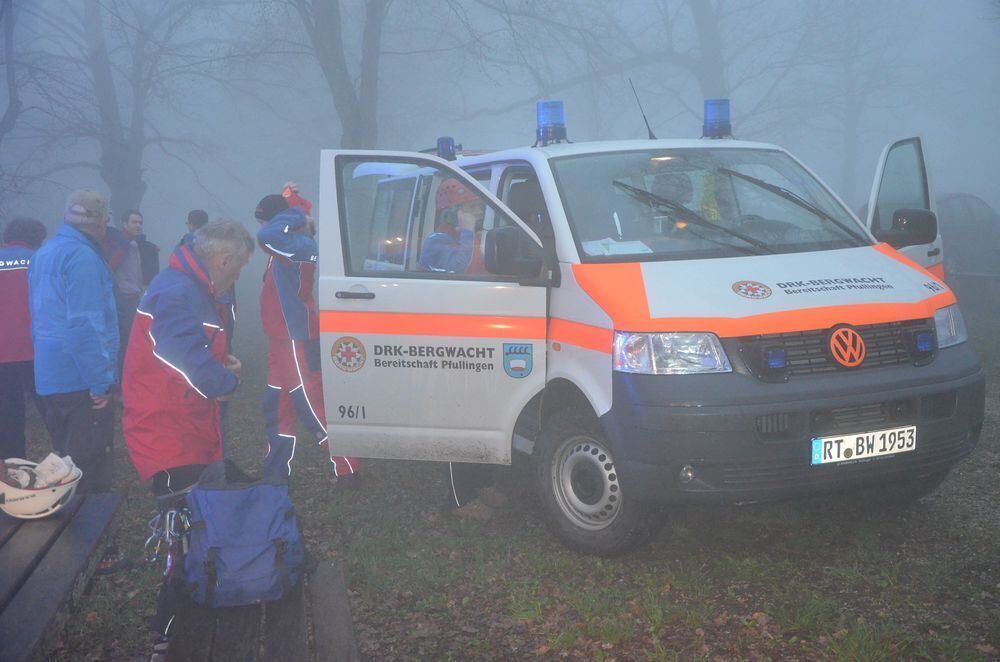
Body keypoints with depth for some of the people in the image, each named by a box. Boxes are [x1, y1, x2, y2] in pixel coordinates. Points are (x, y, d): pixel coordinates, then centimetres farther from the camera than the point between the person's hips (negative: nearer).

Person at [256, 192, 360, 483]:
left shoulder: (300, 245, -20)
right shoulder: (289, 246, 9)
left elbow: (266, 236, -37)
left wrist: (293, 217, -21)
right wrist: (296, 216, 13)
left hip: (297, 341, -10)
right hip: (283, 339, 10)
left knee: (312, 407, -6)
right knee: (277, 407, 16)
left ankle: (347, 470, 2)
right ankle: (275, 473, 26)